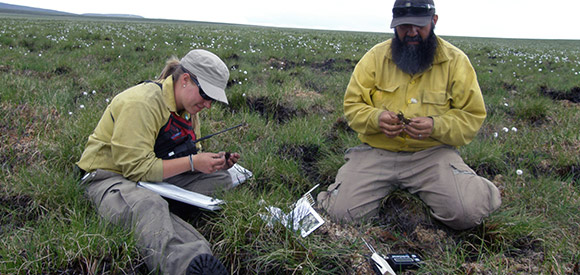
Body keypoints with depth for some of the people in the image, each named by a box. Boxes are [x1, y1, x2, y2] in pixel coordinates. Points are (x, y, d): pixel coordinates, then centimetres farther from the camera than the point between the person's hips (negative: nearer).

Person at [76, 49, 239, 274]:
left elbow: (185, 156, 16)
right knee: (149, 206, -43)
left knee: (221, 179, -6)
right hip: (111, 177, -9)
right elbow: (137, 168, -24)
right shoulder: (141, 103, -20)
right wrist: (192, 162, -23)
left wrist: (211, 163, -6)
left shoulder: (188, 107, 7)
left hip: (155, 177, 9)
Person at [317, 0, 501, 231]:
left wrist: (436, 126, -19)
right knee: (342, 211, -15)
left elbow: (471, 116, 1)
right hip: (376, 152, 1)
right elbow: (352, 106, 4)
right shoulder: (375, 56, 3)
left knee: (467, 212, -25)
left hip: (432, 153, -1)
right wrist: (376, 118, -18)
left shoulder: (456, 61, 1)